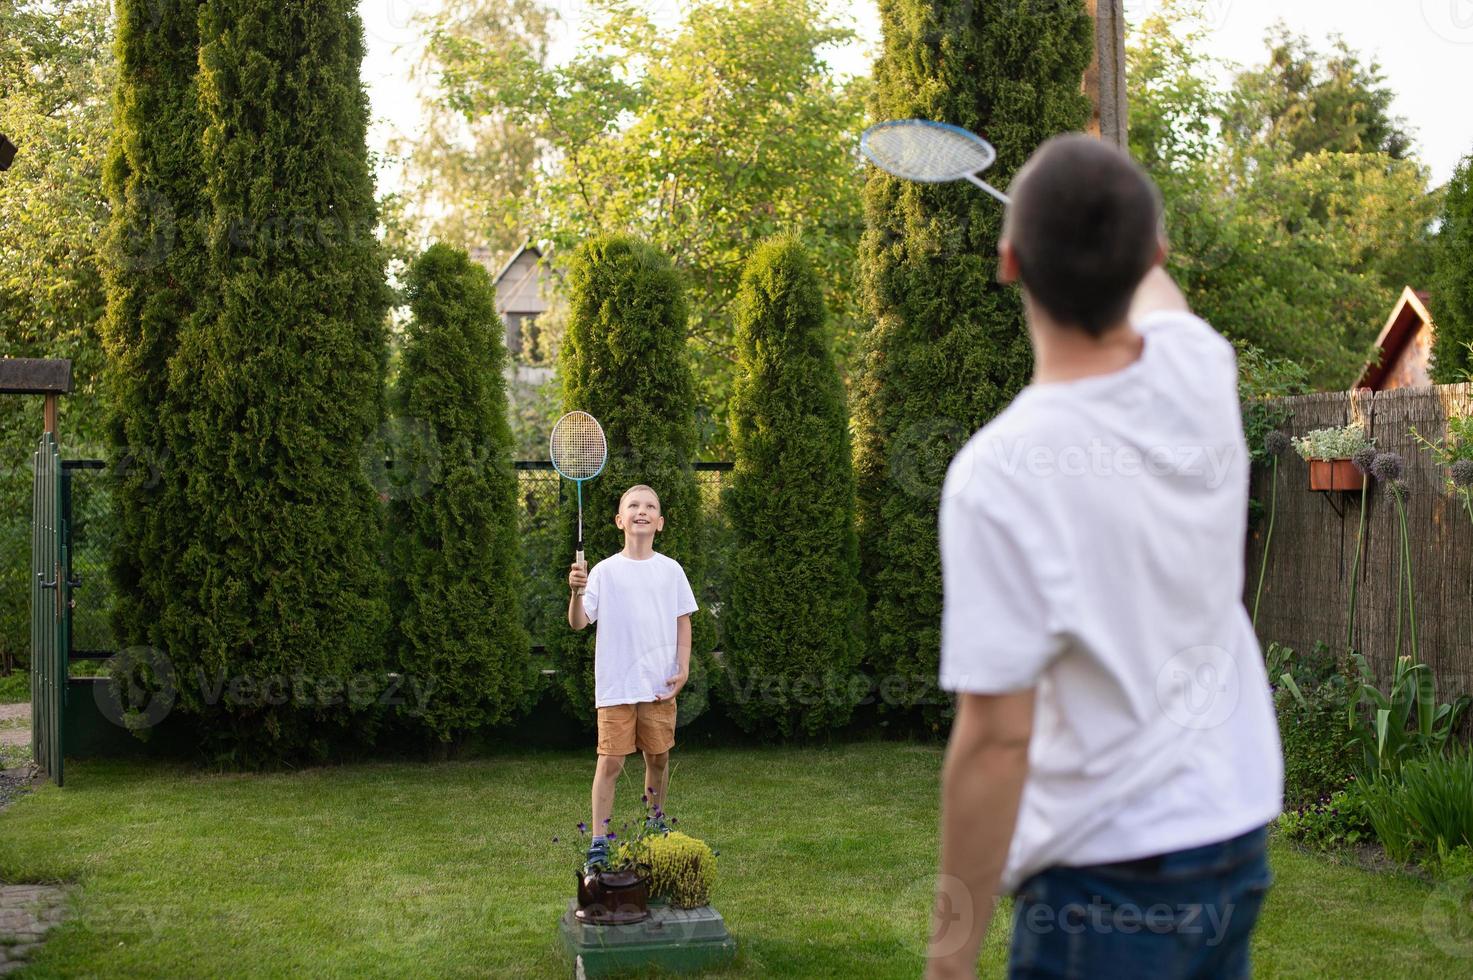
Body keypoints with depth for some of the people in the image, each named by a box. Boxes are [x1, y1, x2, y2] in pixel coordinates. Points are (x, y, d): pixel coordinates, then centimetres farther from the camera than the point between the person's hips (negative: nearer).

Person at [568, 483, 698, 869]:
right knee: (610, 762, -5)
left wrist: (683, 669, 2)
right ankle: (599, 843, -1)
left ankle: (657, 826, 29)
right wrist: (576, 592, -25)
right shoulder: (605, 571, -1)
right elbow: (578, 622, -6)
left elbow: (683, 622, 11)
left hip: (660, 686, 2)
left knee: (659, 758, 11)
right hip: (616, 686, -2)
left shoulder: (671, 570, 6)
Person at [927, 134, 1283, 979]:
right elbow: (1156, 295, 22)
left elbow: (997, 741, -20)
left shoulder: (1001, 474, -22)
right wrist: (1127, 222, 44)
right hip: (1241, 838, 7)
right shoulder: (1201, 370, -5)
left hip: (1108, 881, -6)